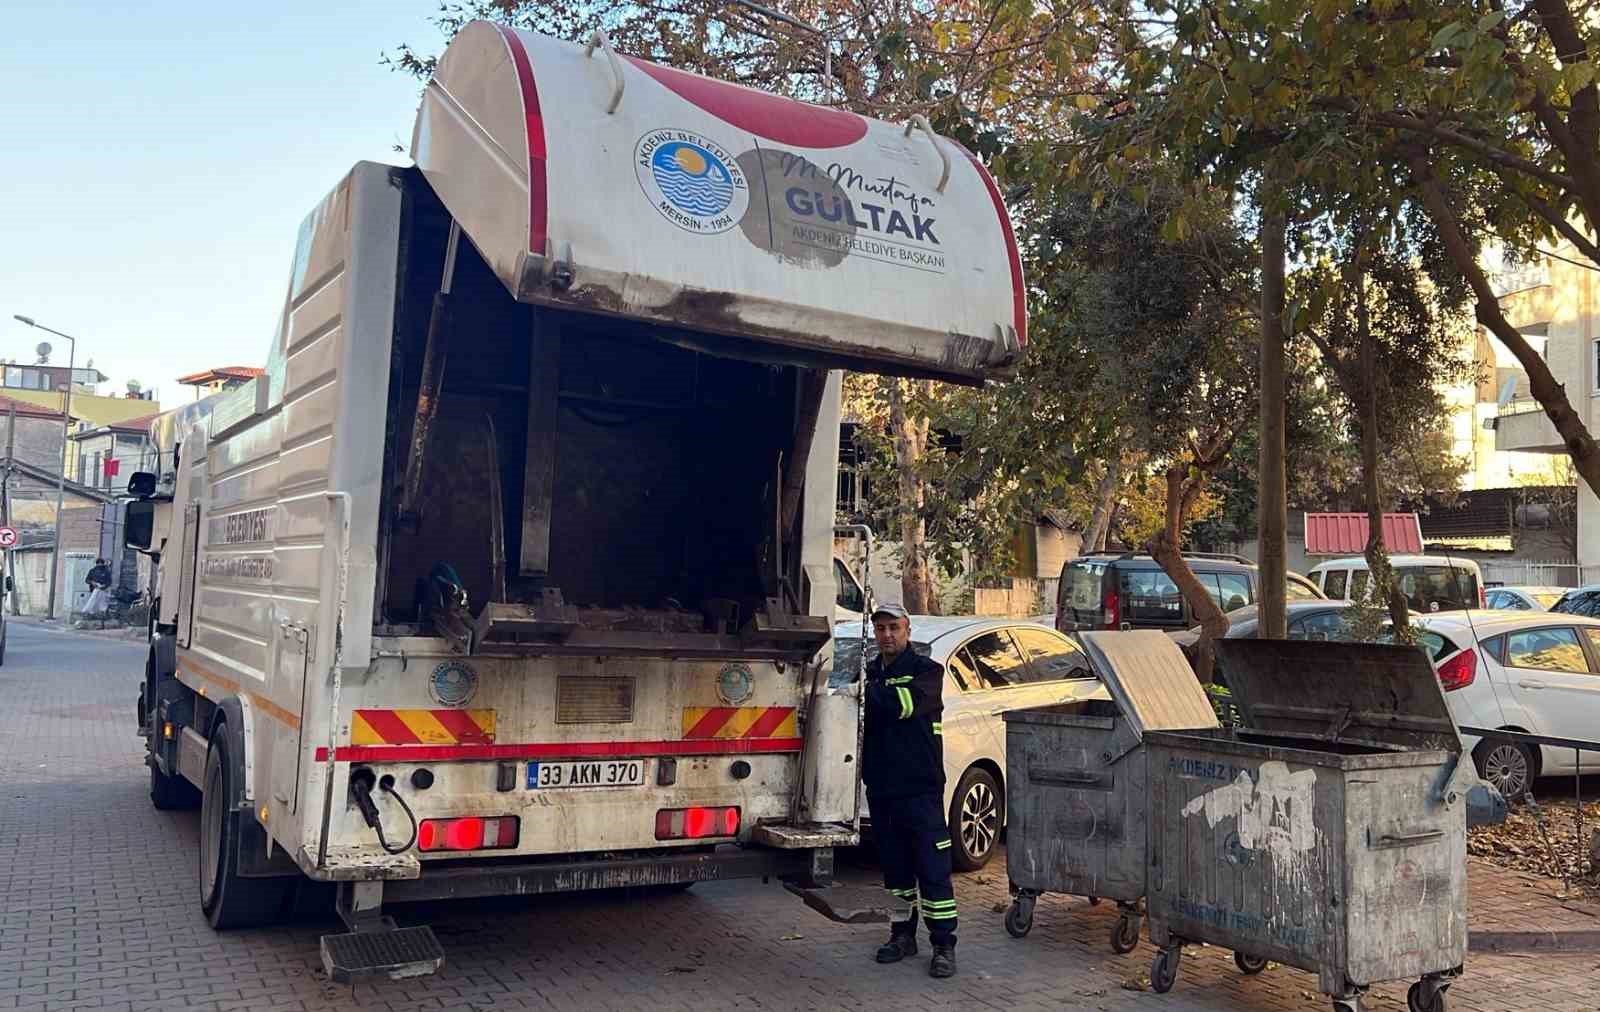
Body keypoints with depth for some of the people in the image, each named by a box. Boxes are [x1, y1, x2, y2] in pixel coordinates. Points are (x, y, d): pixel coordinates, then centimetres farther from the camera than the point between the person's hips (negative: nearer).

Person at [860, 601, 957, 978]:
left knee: (932, 869, -2)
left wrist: (867, 692, -23)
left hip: (920, 788, -5)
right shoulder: (870, 673, 12)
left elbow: (907, 702, -23)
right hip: (881, 788, 5)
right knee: (894, 867, 14)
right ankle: (903, 936, 27)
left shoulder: (925, 670, -4)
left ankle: (944, 945, 5)